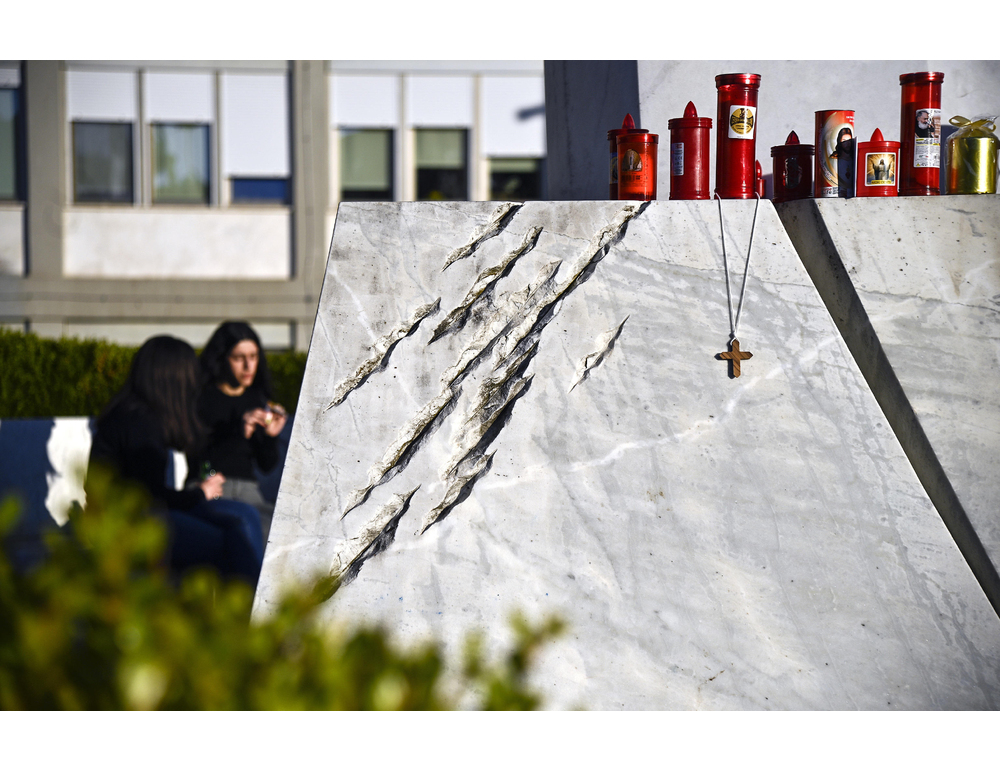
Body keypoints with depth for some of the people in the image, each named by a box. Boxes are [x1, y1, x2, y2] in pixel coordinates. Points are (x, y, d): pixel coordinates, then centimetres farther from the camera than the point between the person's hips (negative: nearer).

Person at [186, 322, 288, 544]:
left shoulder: (257, 399, 17)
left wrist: (271, 436, -3)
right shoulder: (202, 398, 2)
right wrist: (238, 433, -18)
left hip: (247, 490, 5)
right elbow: (193, 459, -9)